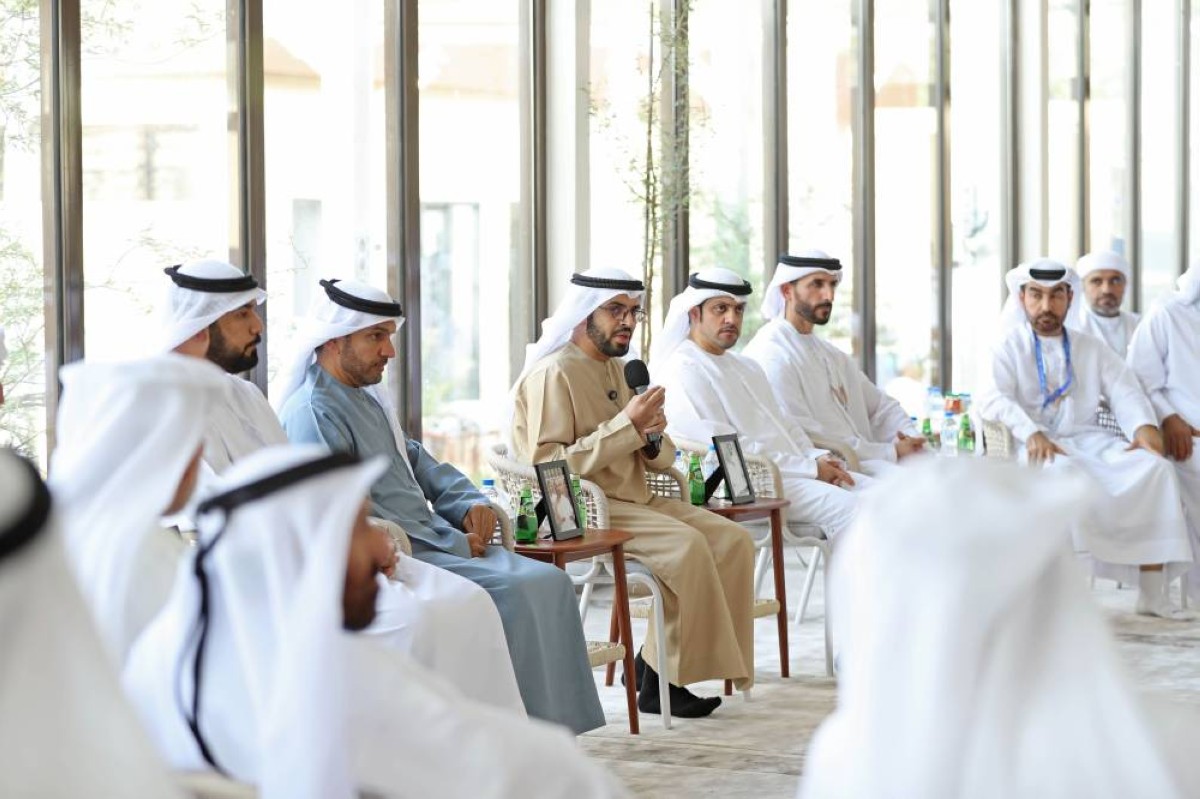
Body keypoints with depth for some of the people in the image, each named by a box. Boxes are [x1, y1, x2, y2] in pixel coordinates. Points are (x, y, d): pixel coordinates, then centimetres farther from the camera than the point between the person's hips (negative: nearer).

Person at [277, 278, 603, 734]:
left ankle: (553, 734, -9)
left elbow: (416, 460, 29)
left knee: (549, 582, -7)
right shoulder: (313, 414, -12)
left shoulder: (368, 398, 20)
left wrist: (469, 503, 7)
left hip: (432, 544, 10)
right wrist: (452, 543, -15)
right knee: (517, 591, -24)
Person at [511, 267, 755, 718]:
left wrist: (653, 437, -5)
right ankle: (662, 681, -18)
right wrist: (627, 426, -21)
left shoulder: (618, 370, 18)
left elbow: (660, 459, 21)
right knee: (686, 544, -28)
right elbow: (549, 468, -19)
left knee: (733, 539, -8)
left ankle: (657, 662, -7)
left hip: (632, 501, 9)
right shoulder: (552, 374, -9)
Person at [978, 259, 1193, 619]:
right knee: (1061, 470, -39)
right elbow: (993, 398, -8)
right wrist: (1031, 433, -27)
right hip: (1040, 448, -4)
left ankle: (1152, 593, -24)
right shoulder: (1009, 348, 8)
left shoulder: (1093, 349, 21)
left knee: (1153, 466, -22)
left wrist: (1143, 426, -13)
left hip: (1088, 439, 4)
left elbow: (1125, 391, 10)